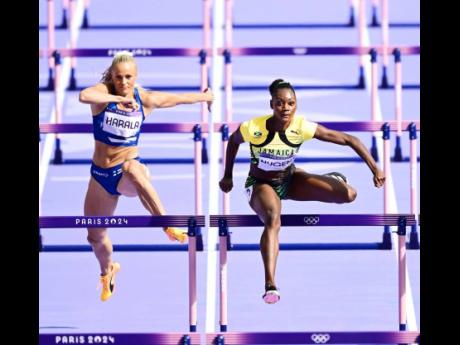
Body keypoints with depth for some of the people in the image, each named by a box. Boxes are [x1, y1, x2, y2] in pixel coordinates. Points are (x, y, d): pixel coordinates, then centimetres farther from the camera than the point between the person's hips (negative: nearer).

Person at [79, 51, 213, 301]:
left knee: (133, 169, -43)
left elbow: (180, 98, 15)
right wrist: (119, 99, -32)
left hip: (129, 170, -2)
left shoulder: (146, 100, -3)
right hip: (101, 175, 2)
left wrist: (205, 96, 30)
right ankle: (107, 270, 49)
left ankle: (168, 226, -46)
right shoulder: (103, 92, -9)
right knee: (95, 237, 14)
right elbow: (84, 96, -34)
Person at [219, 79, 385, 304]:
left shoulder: (303, 127, -25)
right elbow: (233, 141, -3)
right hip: (260, 184, -3)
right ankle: (270, 286, -44)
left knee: (348, 194, -12)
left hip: (290, 179, 3)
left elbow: (349, 140, -20)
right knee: (273, 220, -37)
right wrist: (227, 176, 4)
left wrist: (375, 169, -24)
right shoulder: (253, 128, -28)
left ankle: (333, 179, 28)